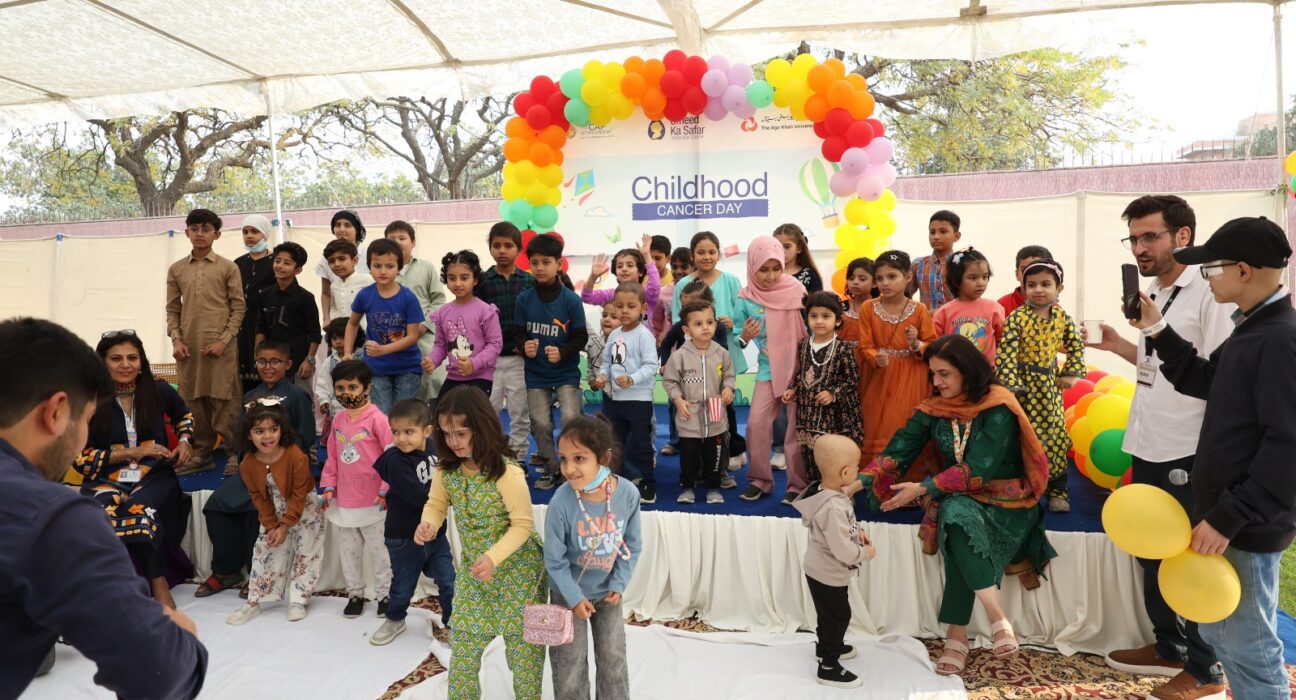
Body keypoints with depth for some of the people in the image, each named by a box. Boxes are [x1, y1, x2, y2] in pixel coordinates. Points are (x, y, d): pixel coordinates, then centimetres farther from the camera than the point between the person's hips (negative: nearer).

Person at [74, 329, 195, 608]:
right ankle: (158, 580, -24)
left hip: (154, 475, 0)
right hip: (107, 478, 0)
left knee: (138, 508, -33)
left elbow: (184, 416, 26)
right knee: (102, 510, -34)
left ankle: (157, 582, -17)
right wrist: (129, 452, -9)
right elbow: (81, 459, 2)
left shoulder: (158, 391, 5)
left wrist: (184, 442, 7)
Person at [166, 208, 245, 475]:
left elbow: (238, 308, -1)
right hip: (188, 348, 4)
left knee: (225, 402, -2)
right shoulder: (176, 269, 11)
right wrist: (176, 339, -2)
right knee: (194, 402, 8)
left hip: (220, 347, -3)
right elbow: (172, 309, 12)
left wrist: (223, 340, -9)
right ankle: (201, 454, 19)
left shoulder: (228, 268, 2)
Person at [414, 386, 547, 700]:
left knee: (521, 639, 7)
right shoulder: (446, 470, -9)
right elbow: (436, 504, 5)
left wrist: (493, 558, -32)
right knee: (463, 637, 13)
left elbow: (523, 525, -22)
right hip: (472, 567, 5)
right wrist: (428, 523, -18)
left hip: (517, 567, -5)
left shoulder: (507, 473, -27)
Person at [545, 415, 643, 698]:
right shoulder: (561, 502, -30)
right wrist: (575, 598, -13)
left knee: (614, 658, 18)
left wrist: (618, 585, -7)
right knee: (571, 664, 12)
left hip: (608, 590, 2)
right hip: (569, 592, -2)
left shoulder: (628, 493, -23)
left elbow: (632, 545, -7)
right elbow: (554, 560, -18)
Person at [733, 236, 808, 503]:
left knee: (798, 427, 2)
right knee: (756, 422, -6)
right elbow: (738, 337, 4)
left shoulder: (795, 290, -7)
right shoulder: (746, 299, -5)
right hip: (768, 369, 1)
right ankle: (760, 480, 12)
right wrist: (744, 337, -19)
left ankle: (797, 484, 14)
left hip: (799, 366, -1)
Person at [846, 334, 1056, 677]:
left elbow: (978, 470, -22)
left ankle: (957, 635, -27)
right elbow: (897, 452, -5)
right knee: (957, 516, -31)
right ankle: (997, 616, -27)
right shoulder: (933, 408, 0)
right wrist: (857, 484, -18)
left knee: (957, 512, -33)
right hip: (957, 496, 4)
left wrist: (923, 489, -25)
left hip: (1006, 501, -4)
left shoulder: (998, 407, -15)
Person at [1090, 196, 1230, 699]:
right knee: (1151, 553, 20)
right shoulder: (1154, 293, 11)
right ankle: (1169, 647, 38)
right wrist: (1120, 347, 6)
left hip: (1187, 454, -8)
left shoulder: (1211, 292, -15)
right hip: (1148, 449, 9)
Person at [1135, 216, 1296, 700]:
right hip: (1222, 508, 10)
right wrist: (1158, 332, 12)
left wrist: (1229, 518, -22)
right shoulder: (1252, 329, 10)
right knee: (1217, 632, 23)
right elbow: (1208, 383, 22)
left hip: (1248, 523, -10)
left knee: (1250, 646, 5)